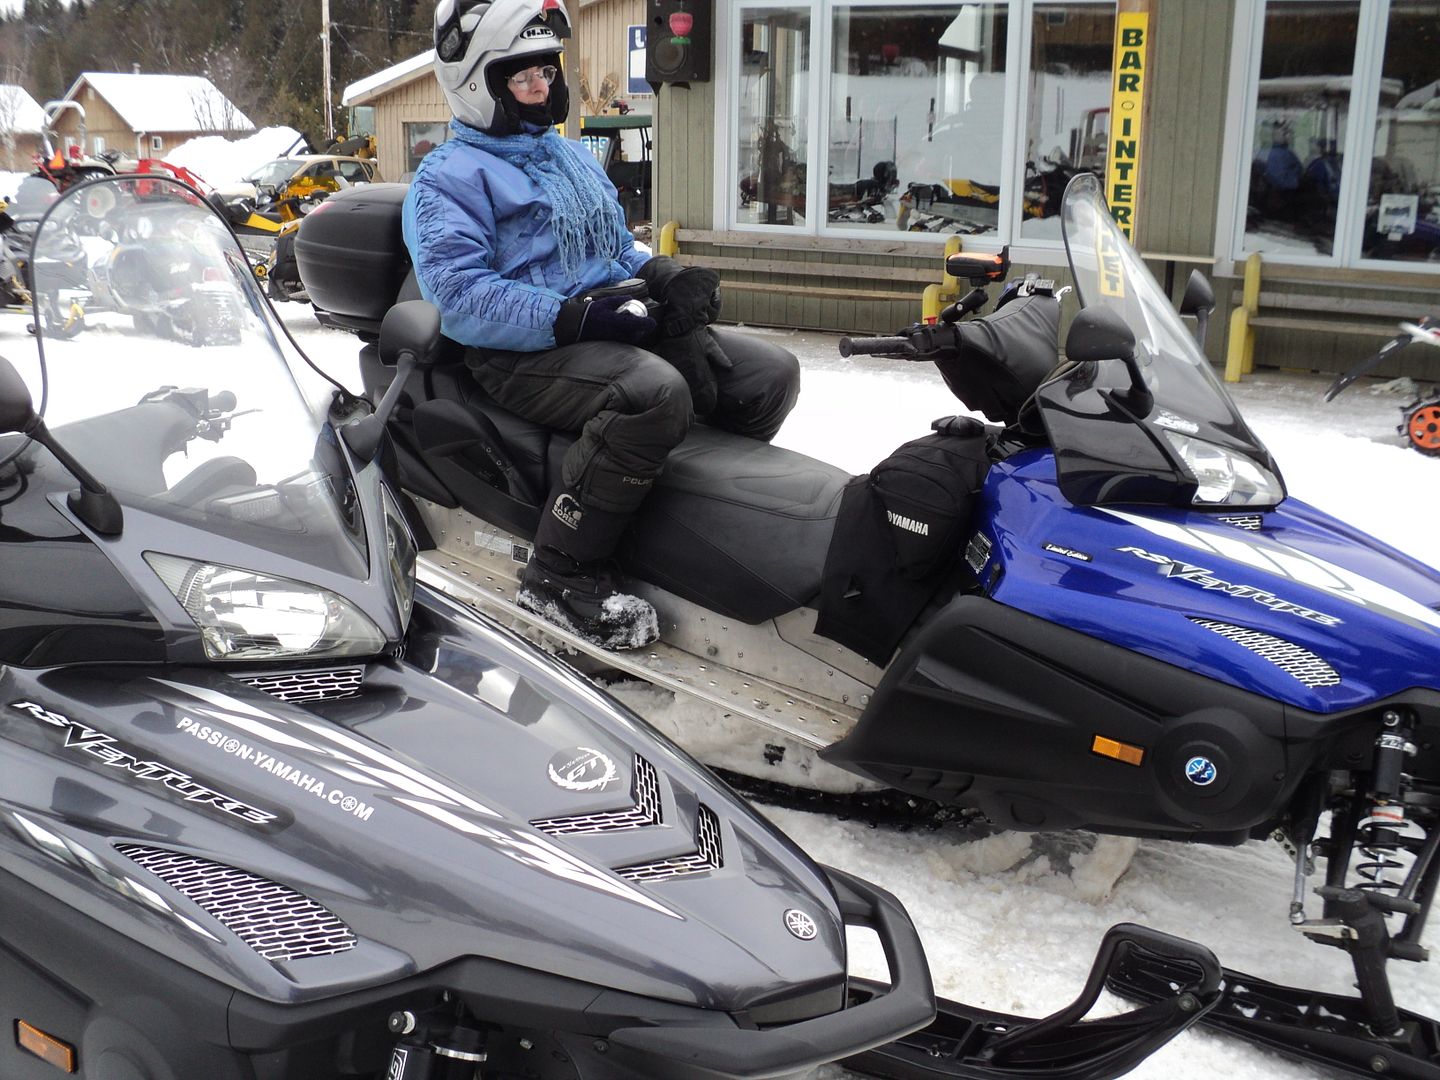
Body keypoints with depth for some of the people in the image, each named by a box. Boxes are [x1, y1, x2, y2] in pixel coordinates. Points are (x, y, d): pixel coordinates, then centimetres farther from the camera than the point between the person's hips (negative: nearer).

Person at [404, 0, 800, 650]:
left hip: (608, 323, 8)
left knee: (771, 373, -4)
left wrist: (661, 276, 5)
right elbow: (459, 293, -16)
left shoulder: (573, 157, 24)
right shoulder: (449, 176, -2)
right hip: (524, 354, -8)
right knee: (657, 391, -38)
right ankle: (560, 574, -27)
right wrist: (575, 317, -25)